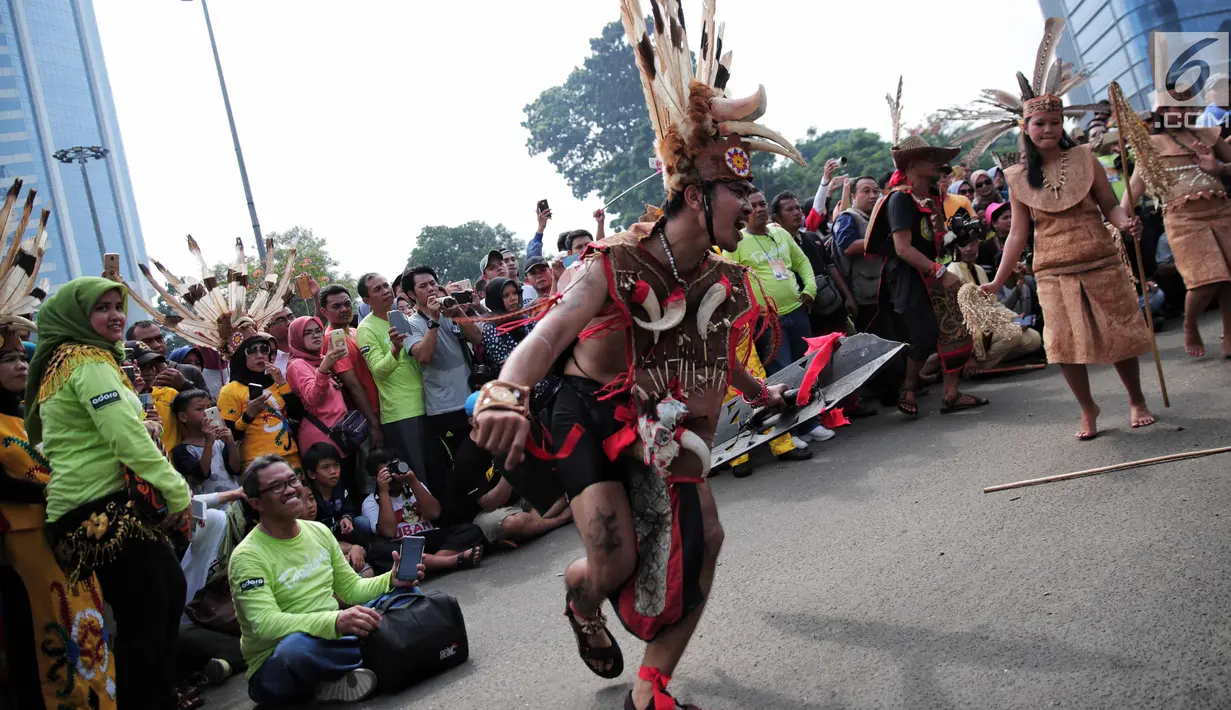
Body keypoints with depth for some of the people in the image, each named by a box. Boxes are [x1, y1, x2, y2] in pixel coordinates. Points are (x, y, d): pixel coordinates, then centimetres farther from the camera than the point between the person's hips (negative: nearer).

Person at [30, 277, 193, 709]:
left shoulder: (63, 362, 19)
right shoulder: (90, 361, -11)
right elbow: (128, 438, -21)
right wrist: (178, 493, -16)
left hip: (91, 507, 11)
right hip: (104, 508, -11)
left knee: (171, 589, 20)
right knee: (144, 621, -8)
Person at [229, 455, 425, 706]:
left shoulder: (319, 531, 6)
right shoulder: (248, 556, -15)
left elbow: (351, 589, 13)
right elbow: (266, 624, -28)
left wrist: (390, 581, -8)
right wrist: (336, 622, -42)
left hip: (332, 639, 7)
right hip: (275, 666, -7)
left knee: (406, 594, -2)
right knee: (297, 645, -42)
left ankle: (340, 677, -9)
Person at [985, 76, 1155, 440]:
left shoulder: (1083, 158, 1)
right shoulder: (1019, 177, 3)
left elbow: (1110, 205, 2)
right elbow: (1018, 233, 5)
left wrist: (1125, 221, -21)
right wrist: (998, 281, 1)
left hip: (1101, 263, 0)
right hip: (1054, 272, 1)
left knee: (1120, 333, 5)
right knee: (1066, 342, -1)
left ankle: (1137, 401, 27)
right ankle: (1088, 411, 20)